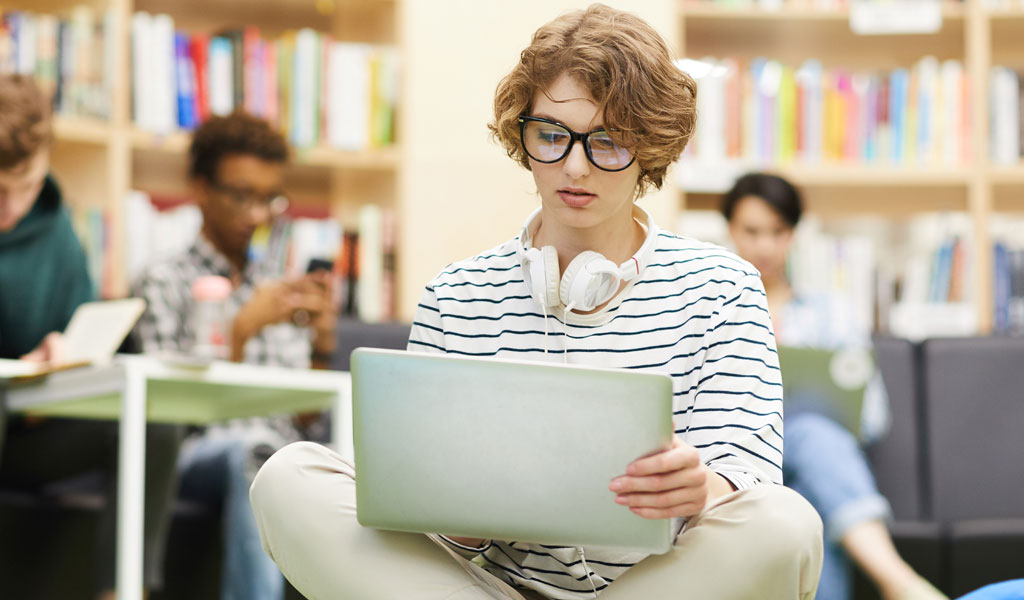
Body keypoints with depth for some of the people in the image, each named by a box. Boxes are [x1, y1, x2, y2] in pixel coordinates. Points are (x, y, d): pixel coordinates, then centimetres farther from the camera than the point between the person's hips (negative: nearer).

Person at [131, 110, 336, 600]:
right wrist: (242, 330, -11)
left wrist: (321, 348, -1)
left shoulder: (280, 286, 24)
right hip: (198, 456, -4)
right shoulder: (165, 282, 10)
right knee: (251, 448, -39)